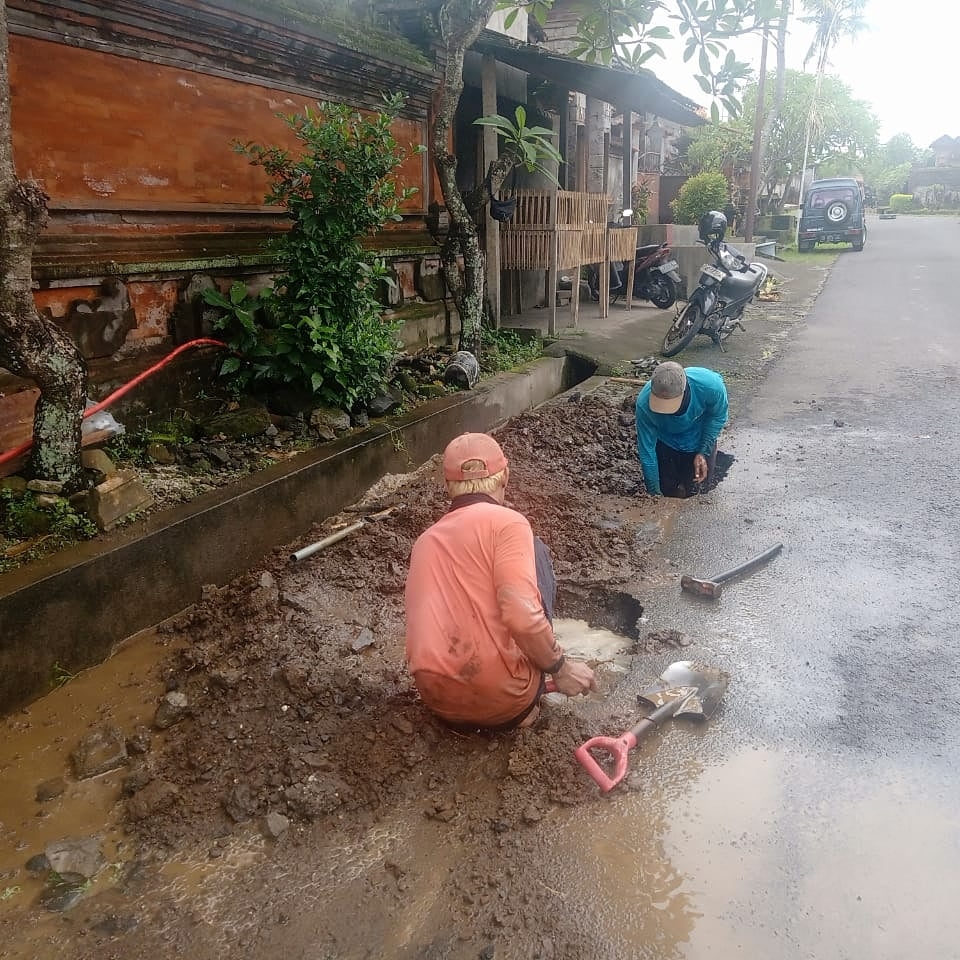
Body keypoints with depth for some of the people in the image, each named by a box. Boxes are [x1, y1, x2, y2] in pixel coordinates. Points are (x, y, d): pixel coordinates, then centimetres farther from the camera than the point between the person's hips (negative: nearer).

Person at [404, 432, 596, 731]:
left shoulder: (426, 541, 14)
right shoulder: (507, 522, -8)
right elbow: (521, 617, -22)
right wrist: (561, 669, -3)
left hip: (439, 700, 6)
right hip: (502, 700, -6)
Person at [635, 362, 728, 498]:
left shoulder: (710, 385, -39)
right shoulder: (644, 404, -39)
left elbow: (718, 416, -15)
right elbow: (647, 450, -27)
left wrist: (703, 452, -21)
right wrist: (654, 493, -23)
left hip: (698, 439, 0)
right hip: (665, 443, 0)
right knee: (668, 490, 8)